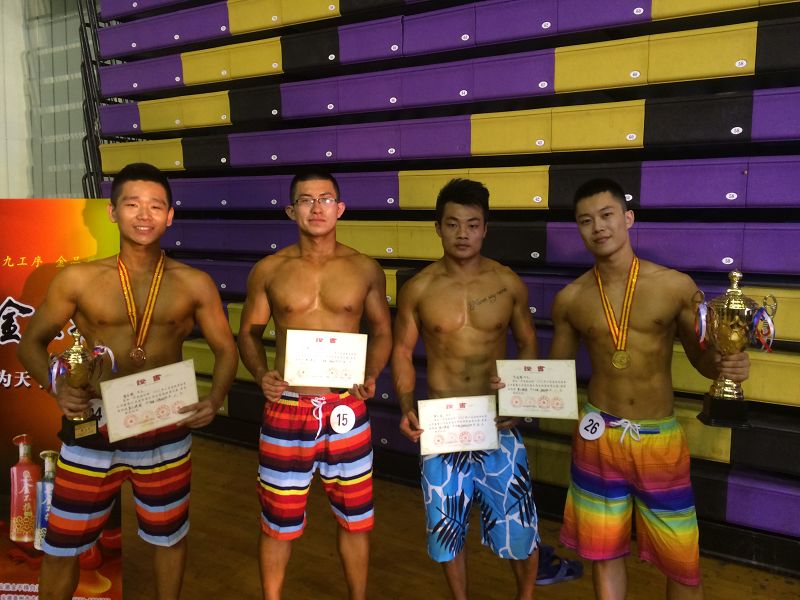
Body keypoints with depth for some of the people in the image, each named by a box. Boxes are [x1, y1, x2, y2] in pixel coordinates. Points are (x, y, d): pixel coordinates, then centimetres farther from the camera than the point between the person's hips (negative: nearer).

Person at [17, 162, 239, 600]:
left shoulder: (194, 284, -4)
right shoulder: (77, 280, -5)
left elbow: (225, 349, 2)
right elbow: (32, 342, 4)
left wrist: (215, 399, -16)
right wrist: (57, 388, -15)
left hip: (166, 431, 1)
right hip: (93, 428, 0)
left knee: (168, 535, 19)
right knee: (61, 545, 11)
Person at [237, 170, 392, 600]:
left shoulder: (366, 270, 0)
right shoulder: (268, 270, -2)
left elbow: (382, 331, 9)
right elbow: (248, 333, 5)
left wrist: (371, 375, -8)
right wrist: (261, 374, -13)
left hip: (347, 411, 1)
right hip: (286, 411, 0)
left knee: (355, 520, 15)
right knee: (279, 522, 14)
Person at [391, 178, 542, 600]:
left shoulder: (510, 284, -3)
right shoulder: (417, 289, -5)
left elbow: (528, 345, 8)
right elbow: (402, 351, 3)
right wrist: (406, 408, -10)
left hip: (498, 424, 0)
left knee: (518, 522, 8)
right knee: (447, 524, 14)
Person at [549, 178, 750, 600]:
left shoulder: (676, 286, -6)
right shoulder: (569, 299, -2)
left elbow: (702, 357, 2)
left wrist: (727, 365, -20)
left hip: (660, 438, -1)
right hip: (599, 436, 1)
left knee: (682, 562, 11)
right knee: (604, 551, 16)